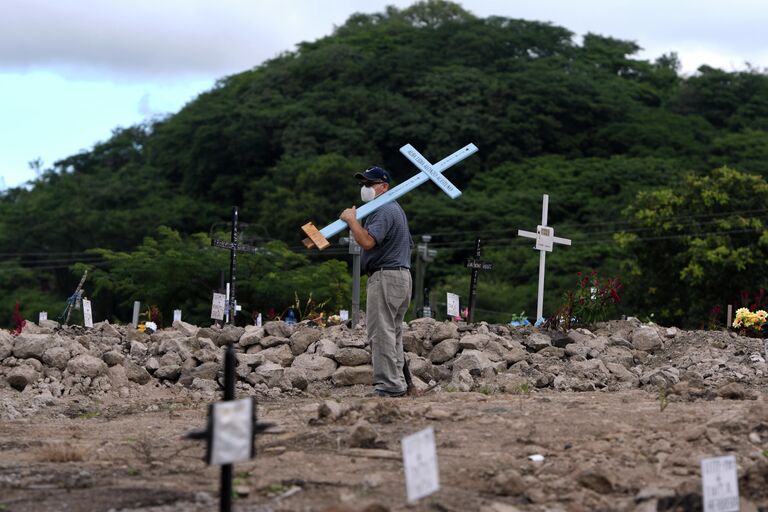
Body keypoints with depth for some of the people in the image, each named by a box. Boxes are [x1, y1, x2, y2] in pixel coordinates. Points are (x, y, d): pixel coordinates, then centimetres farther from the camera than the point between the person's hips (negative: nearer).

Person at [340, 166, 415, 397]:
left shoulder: (383, 211, -13)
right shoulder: (396, 209, 23)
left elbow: (367, 241, -26)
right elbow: (408, 245, 29)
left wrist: (351, 220, -13)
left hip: (385, 276, -11)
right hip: (403, 275, 11)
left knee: (381, 333, -11)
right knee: (394, 333, 14)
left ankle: (388, 385, -15)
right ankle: (403, 384, 15)